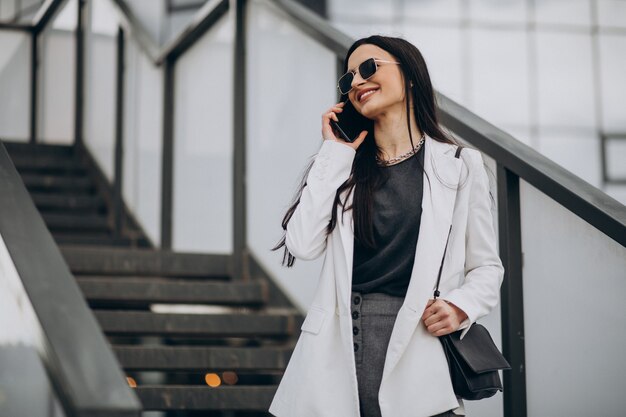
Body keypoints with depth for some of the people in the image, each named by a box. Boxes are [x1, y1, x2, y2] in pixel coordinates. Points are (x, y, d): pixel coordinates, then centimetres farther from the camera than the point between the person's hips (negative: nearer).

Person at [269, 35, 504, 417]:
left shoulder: (459, 165, 5)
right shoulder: (344, 166, 14)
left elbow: (486, 267, 7)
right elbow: (303, 245, -2)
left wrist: (460, 306, -13)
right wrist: (335, 152, 1)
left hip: (417, 348, -2)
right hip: (339, 348, 3)